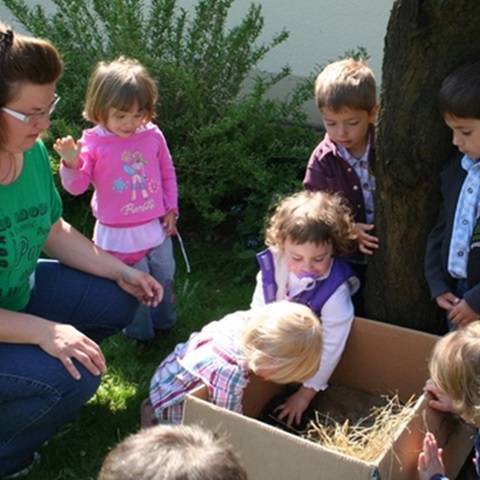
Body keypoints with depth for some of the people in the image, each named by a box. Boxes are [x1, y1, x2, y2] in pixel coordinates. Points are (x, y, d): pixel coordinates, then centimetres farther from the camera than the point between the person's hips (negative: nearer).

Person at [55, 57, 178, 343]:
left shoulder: (153, 136, -5)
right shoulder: (93, 142, -14)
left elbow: (168, 174, 8)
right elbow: (76, 187, -16)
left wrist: (171, 209, 5)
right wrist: (71, 163, -34)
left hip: (156, 227, 4)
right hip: (118, 234, -3)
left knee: (165, 279, 21)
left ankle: (165, 323, 45)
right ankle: (140, 333, 33)